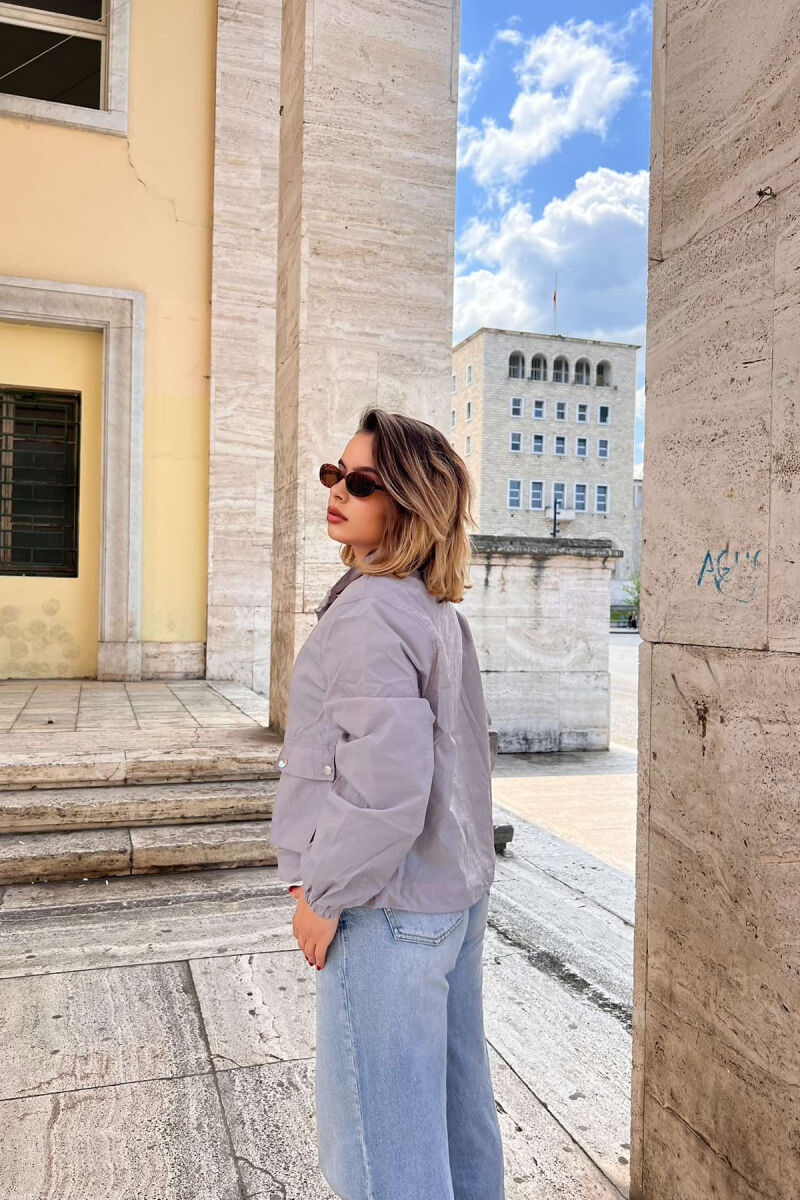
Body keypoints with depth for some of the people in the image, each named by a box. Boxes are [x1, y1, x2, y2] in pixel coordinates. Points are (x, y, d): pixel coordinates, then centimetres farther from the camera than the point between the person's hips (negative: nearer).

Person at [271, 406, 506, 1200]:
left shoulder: (369, 612, -21)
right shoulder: (439, 609, 6)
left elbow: (387, 783, -27)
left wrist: (324, 894, -14)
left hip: (388, 906, -9)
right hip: (455, 893, 9)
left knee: (383, 1134, 9)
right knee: (455, 1106, 23)